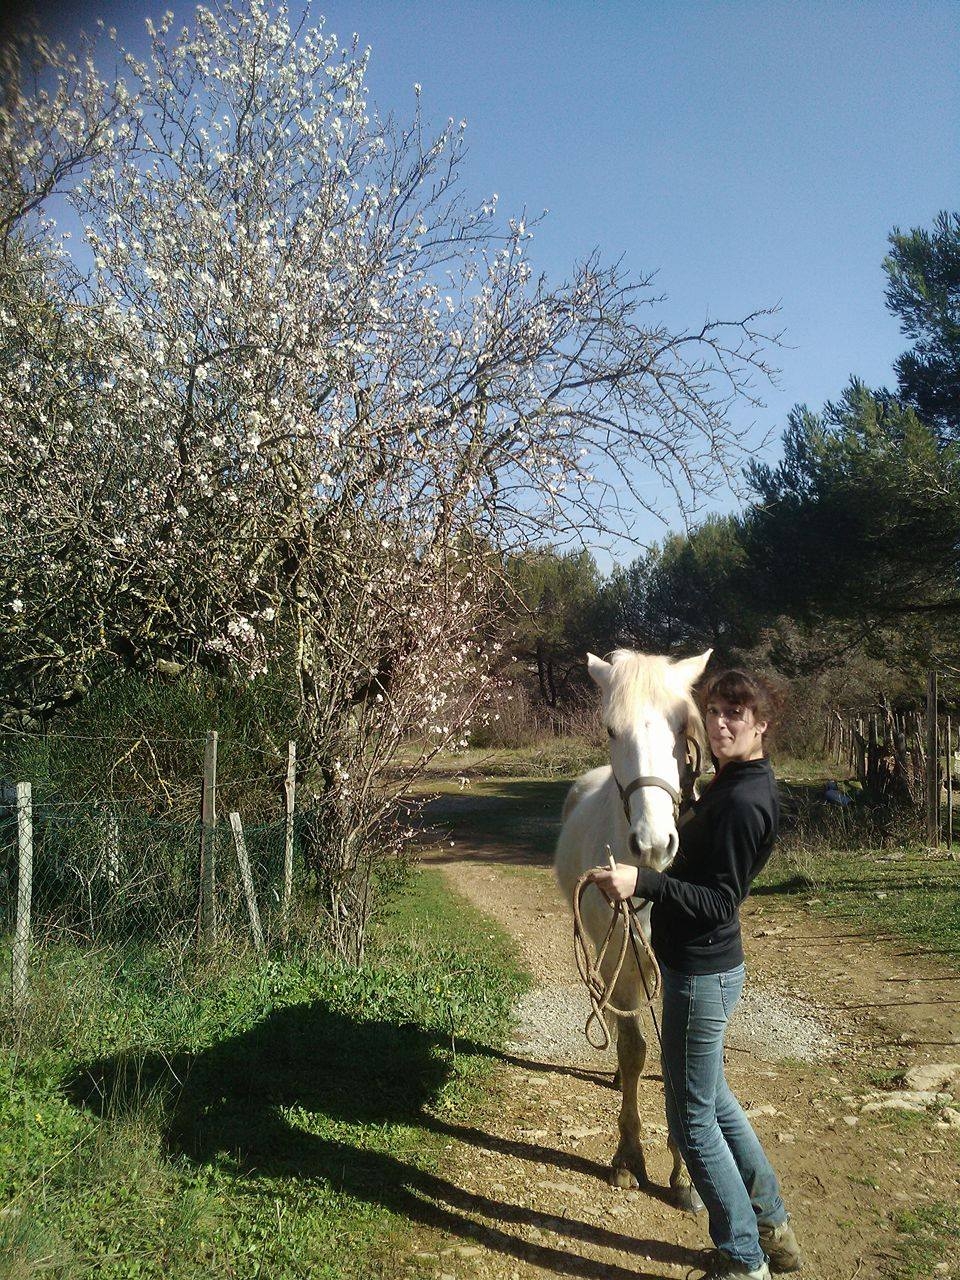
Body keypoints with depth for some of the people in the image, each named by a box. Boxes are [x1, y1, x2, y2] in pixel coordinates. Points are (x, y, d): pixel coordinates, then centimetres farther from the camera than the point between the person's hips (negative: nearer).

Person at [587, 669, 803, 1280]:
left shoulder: (742, 802, -24)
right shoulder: (736, 783, 6)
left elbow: (718, 903, -26)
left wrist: (643, 882, -37)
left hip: (702, 973, -11)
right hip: (704, 964, 11)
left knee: (693, 1121, 5)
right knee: (712, 1097, 25)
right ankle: (774, 1229, 40)